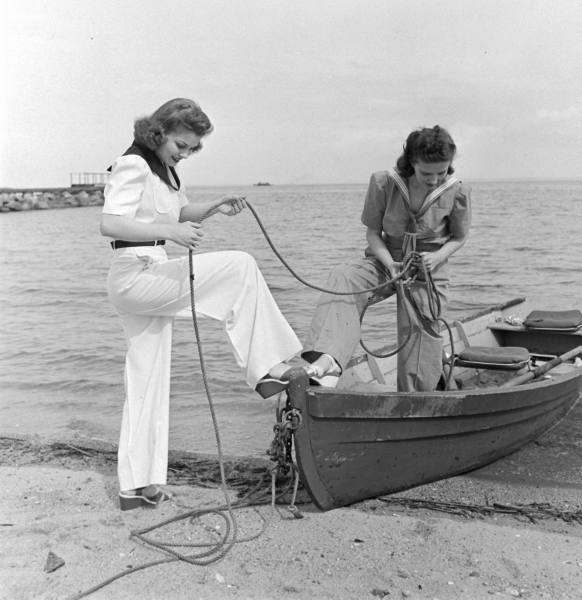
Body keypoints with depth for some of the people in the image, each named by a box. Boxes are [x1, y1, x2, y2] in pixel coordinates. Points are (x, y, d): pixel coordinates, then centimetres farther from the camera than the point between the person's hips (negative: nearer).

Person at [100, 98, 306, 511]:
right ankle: (267, 368, -11)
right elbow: (110, 224, -23)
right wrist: (170, 232, -30)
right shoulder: (134, 165, -12)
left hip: (152, 277, 10)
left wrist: (216, 207, 9)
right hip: (136, 274, -10)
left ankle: (137, 485, 16)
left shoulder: (163, 168, 17)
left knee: (149, 381, 9)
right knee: (240, 266, -13)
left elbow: (182, 212, 28)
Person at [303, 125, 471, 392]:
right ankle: (327, 363, -49)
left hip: (428, 272, 0)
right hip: (386, 259, 0)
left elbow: (458, 237, 3)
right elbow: (372, 232, -5)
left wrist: (437, 257, -17)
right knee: (343, 278, -31)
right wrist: (390, 265, -21)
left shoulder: (457, 192, -13)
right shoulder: (384, 183, -15)